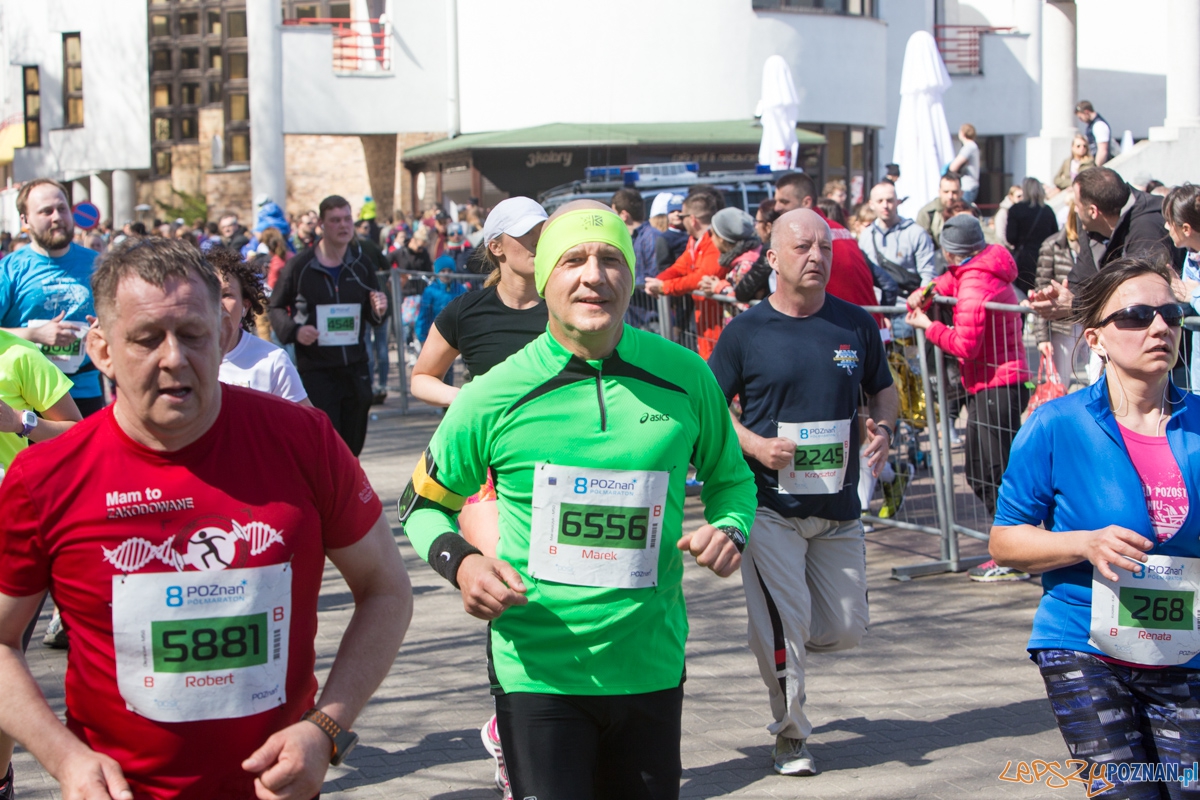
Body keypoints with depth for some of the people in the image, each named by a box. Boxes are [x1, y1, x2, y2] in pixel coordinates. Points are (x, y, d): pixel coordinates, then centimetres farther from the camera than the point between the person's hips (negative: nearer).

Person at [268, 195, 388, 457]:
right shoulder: (300, 265, -4)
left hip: (355, 368, 4)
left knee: (353, 445, 11)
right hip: (315, 369, -4)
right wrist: (294, 330, -13)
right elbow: (275, 307, 6)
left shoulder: (361, 265, 8)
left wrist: (379, 310, -10)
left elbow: (371, 315, 14)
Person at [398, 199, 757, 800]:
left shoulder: (685, 377, -1)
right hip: (538, 671, -3)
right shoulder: (495, 396, -7)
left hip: (652, 668, 3)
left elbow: (729, 475, 16)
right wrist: (460, 563, -13)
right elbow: (423, 503, 6)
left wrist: (728, 528, -5)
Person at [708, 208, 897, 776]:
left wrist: (883, 428, -5)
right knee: (785, 627, -4)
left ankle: (773, 648, 37)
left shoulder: (856, 324, 5)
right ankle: (790, 735, 15)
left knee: (845, 629, 6)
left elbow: (884, 389, 16)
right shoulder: (746, 331, -4)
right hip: (769, 504, -4)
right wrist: (754, 444, -16)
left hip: (838, 507, 4)